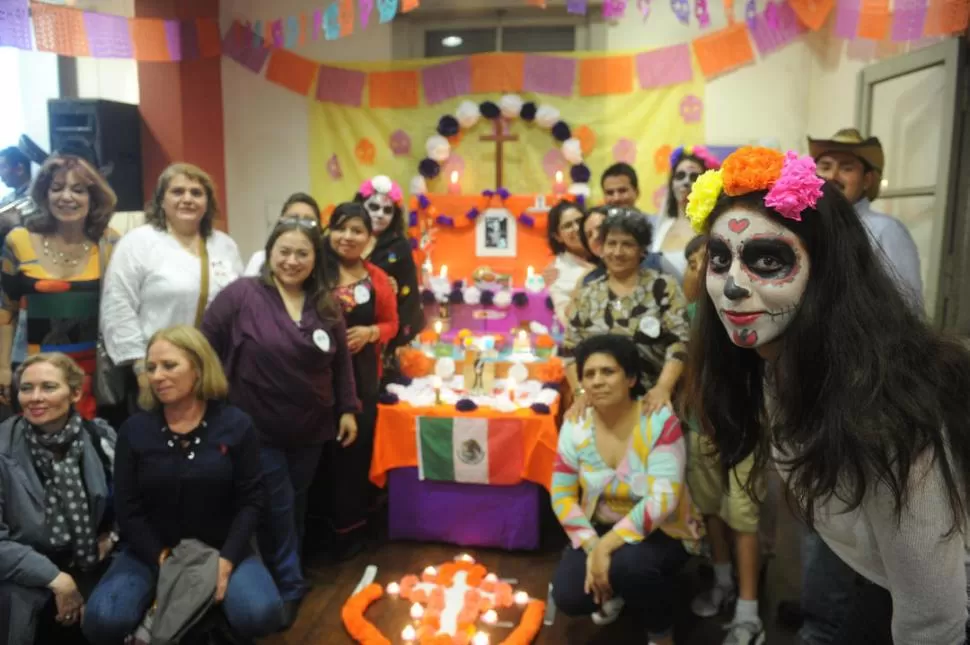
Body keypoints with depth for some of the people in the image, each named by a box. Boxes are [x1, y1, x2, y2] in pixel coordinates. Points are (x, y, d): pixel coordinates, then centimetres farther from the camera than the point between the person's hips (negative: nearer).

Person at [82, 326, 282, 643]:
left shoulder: (235, 424, -6)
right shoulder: (134, 429, -3)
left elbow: (251, 498, -6)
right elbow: (127, 507, -2)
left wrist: (227, 558, -16)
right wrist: (161, 558, -13)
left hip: (219, 547, -1)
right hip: (151, 549, 1)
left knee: (259, 615, -26)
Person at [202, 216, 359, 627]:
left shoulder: (326, 306, 3)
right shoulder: (241, 294, -12)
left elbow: (341, 361, 9)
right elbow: (205, 348, -8)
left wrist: (347, 409, 7)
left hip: (310, 429, 4)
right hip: (258, 429, -4)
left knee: (297, 504, 18)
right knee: (277, 506, 3)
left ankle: (287, 575, 38)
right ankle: (288, 586, 22)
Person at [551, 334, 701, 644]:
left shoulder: (660, 421, -22)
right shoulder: (576, 426, -9)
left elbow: (663, 499, -28)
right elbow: (562, 495, -7)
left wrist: (606, 547, -32)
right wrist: (592, 547, -21)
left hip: (660, 532, -3)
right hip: (599, 528, 4)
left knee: (627, 563, -35)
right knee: (568, 597, -17)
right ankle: (613, 590, 20)